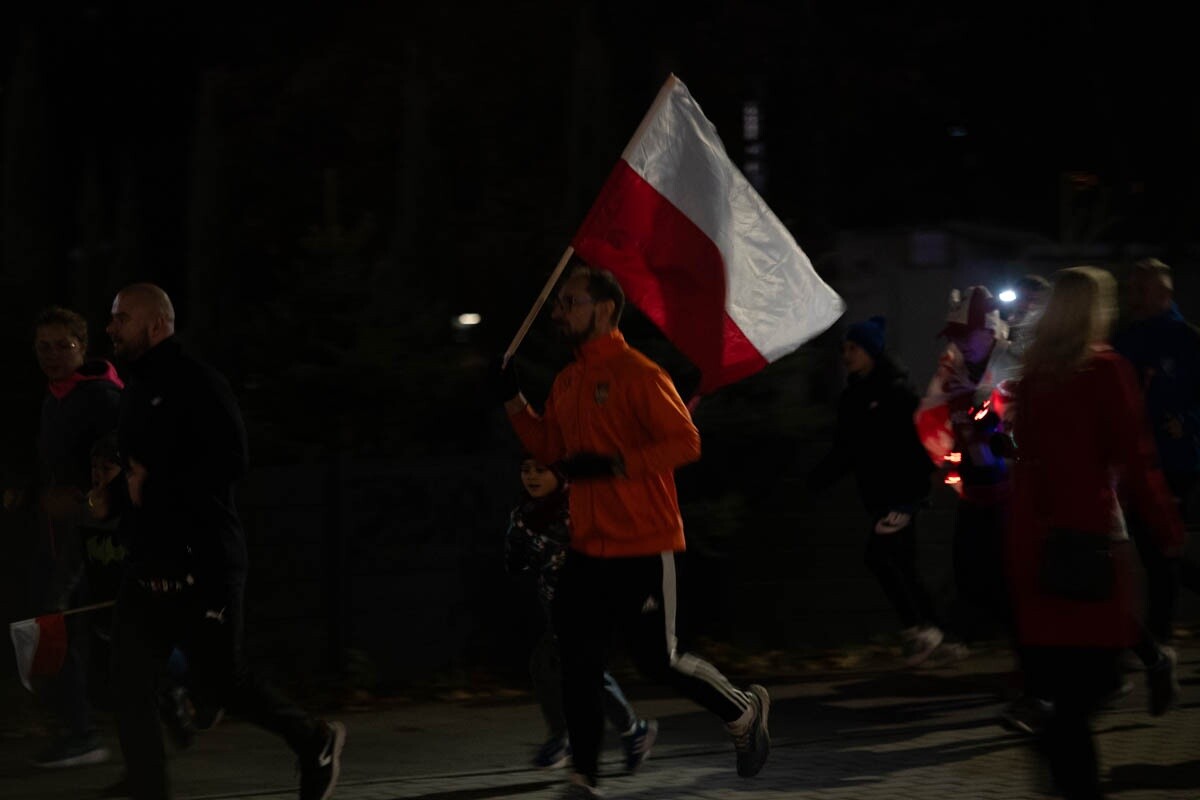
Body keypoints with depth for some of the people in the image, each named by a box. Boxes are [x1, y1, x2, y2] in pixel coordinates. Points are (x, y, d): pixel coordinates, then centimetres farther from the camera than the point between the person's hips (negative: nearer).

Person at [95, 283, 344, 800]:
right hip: (150, 563, 9)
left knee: (218, 682, -1)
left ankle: (314, 741, 19)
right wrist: (116, 494, 8)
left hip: (203, 562, -8)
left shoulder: (195, 384, -11)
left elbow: (228, 462, -20)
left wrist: (151, 488, -17)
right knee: (130, 683, 2)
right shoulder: (137, 391, 17)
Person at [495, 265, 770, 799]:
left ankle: (744, 710, 26)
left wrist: (613, 465, -24)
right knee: (577, 664, 0)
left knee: (657, 660, 1)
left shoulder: (638, 374, -12)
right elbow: (547, 448, 19)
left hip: (643, 548, -7)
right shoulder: (566, 382, 12)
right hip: (588, 549, 7)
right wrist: (511, 399, 8)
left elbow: (686, 442, -18)